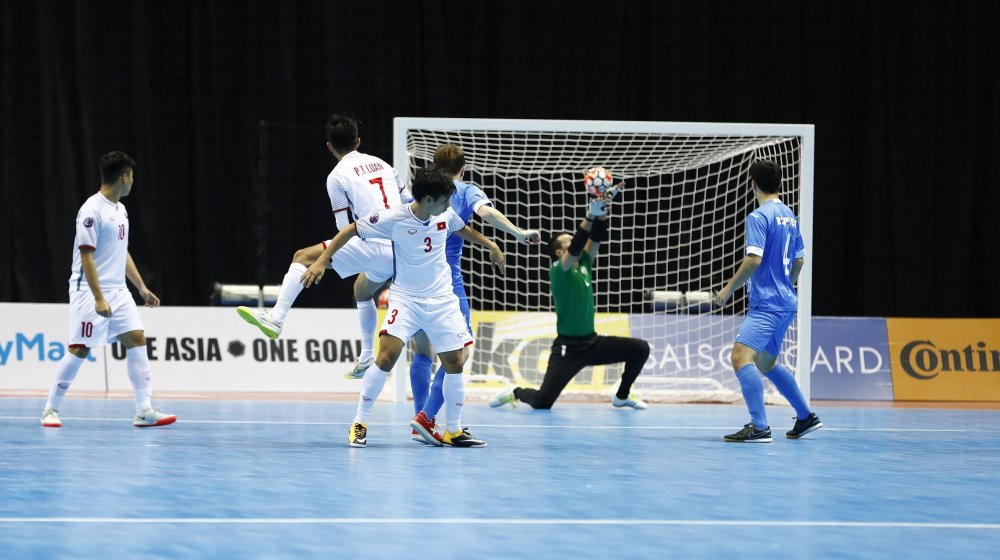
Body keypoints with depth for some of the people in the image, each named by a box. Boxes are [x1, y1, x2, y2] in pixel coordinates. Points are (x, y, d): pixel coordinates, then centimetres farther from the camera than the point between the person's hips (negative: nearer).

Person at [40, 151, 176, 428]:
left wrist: (142, 288, 19)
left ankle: (145, 410, -3)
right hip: (90, 292, -8)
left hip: (118, 291, 8)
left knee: (137, 339, -2)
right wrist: (99, 298, -23)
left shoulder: (120, 209, 13)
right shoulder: (92, 210, -14)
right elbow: (86, 256, -18)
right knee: (80, 349, -7)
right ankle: (50, 409, 6)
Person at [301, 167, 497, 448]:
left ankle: (453, 431, 18)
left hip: (442, 300, 4)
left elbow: (462, 230, 22)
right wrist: (322, 261, -12)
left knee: (455, 363, 1)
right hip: (405, 298, -4)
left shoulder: (446, 215, -2)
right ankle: (359, 424, -9)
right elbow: (350, 231, -7)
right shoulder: (394, 218, -16)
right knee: (387, 355, -21)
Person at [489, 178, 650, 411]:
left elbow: (597, 238, -2)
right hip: (567, 347, -7)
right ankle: (515, 393, 23)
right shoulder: (558, 271, -11)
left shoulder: (584, 265, 8)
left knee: (640, 349, -6)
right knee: (542, 402, -11)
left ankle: (622, 396, 14)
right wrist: (591, 215, -40)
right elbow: (576, 249, -29)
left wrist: (605, 209, -18)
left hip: (592, 342, 7)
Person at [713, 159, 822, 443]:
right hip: (785, 302, 10)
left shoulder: (759, 217, -13)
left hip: (766, 303, -10)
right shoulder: (789, 216, 14)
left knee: (741, 356, -19)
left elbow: (754, 260, -20)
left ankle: (759, 427, -28)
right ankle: (806, 417, 29)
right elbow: (799, 260, 22)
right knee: (766, 363, 23)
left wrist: (729, 288, -12)